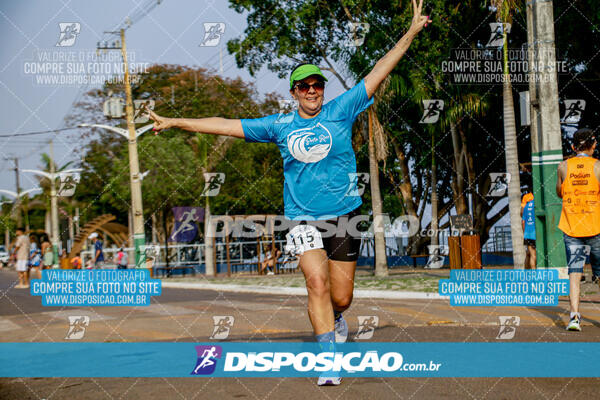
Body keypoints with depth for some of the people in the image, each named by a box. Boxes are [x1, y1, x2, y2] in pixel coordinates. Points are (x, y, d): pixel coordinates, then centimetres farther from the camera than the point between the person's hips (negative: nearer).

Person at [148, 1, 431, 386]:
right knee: (317, 282, -19)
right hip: (304, 218, 0)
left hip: (344, 216, 0)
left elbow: (378, 73, 1)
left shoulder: (340, 111, 2)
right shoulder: (280, 125, 5)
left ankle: (335, 319, 42)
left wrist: (411, 33, -2)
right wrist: (175, 122, 8)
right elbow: (227, 125, 8)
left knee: (340, 297, 5)